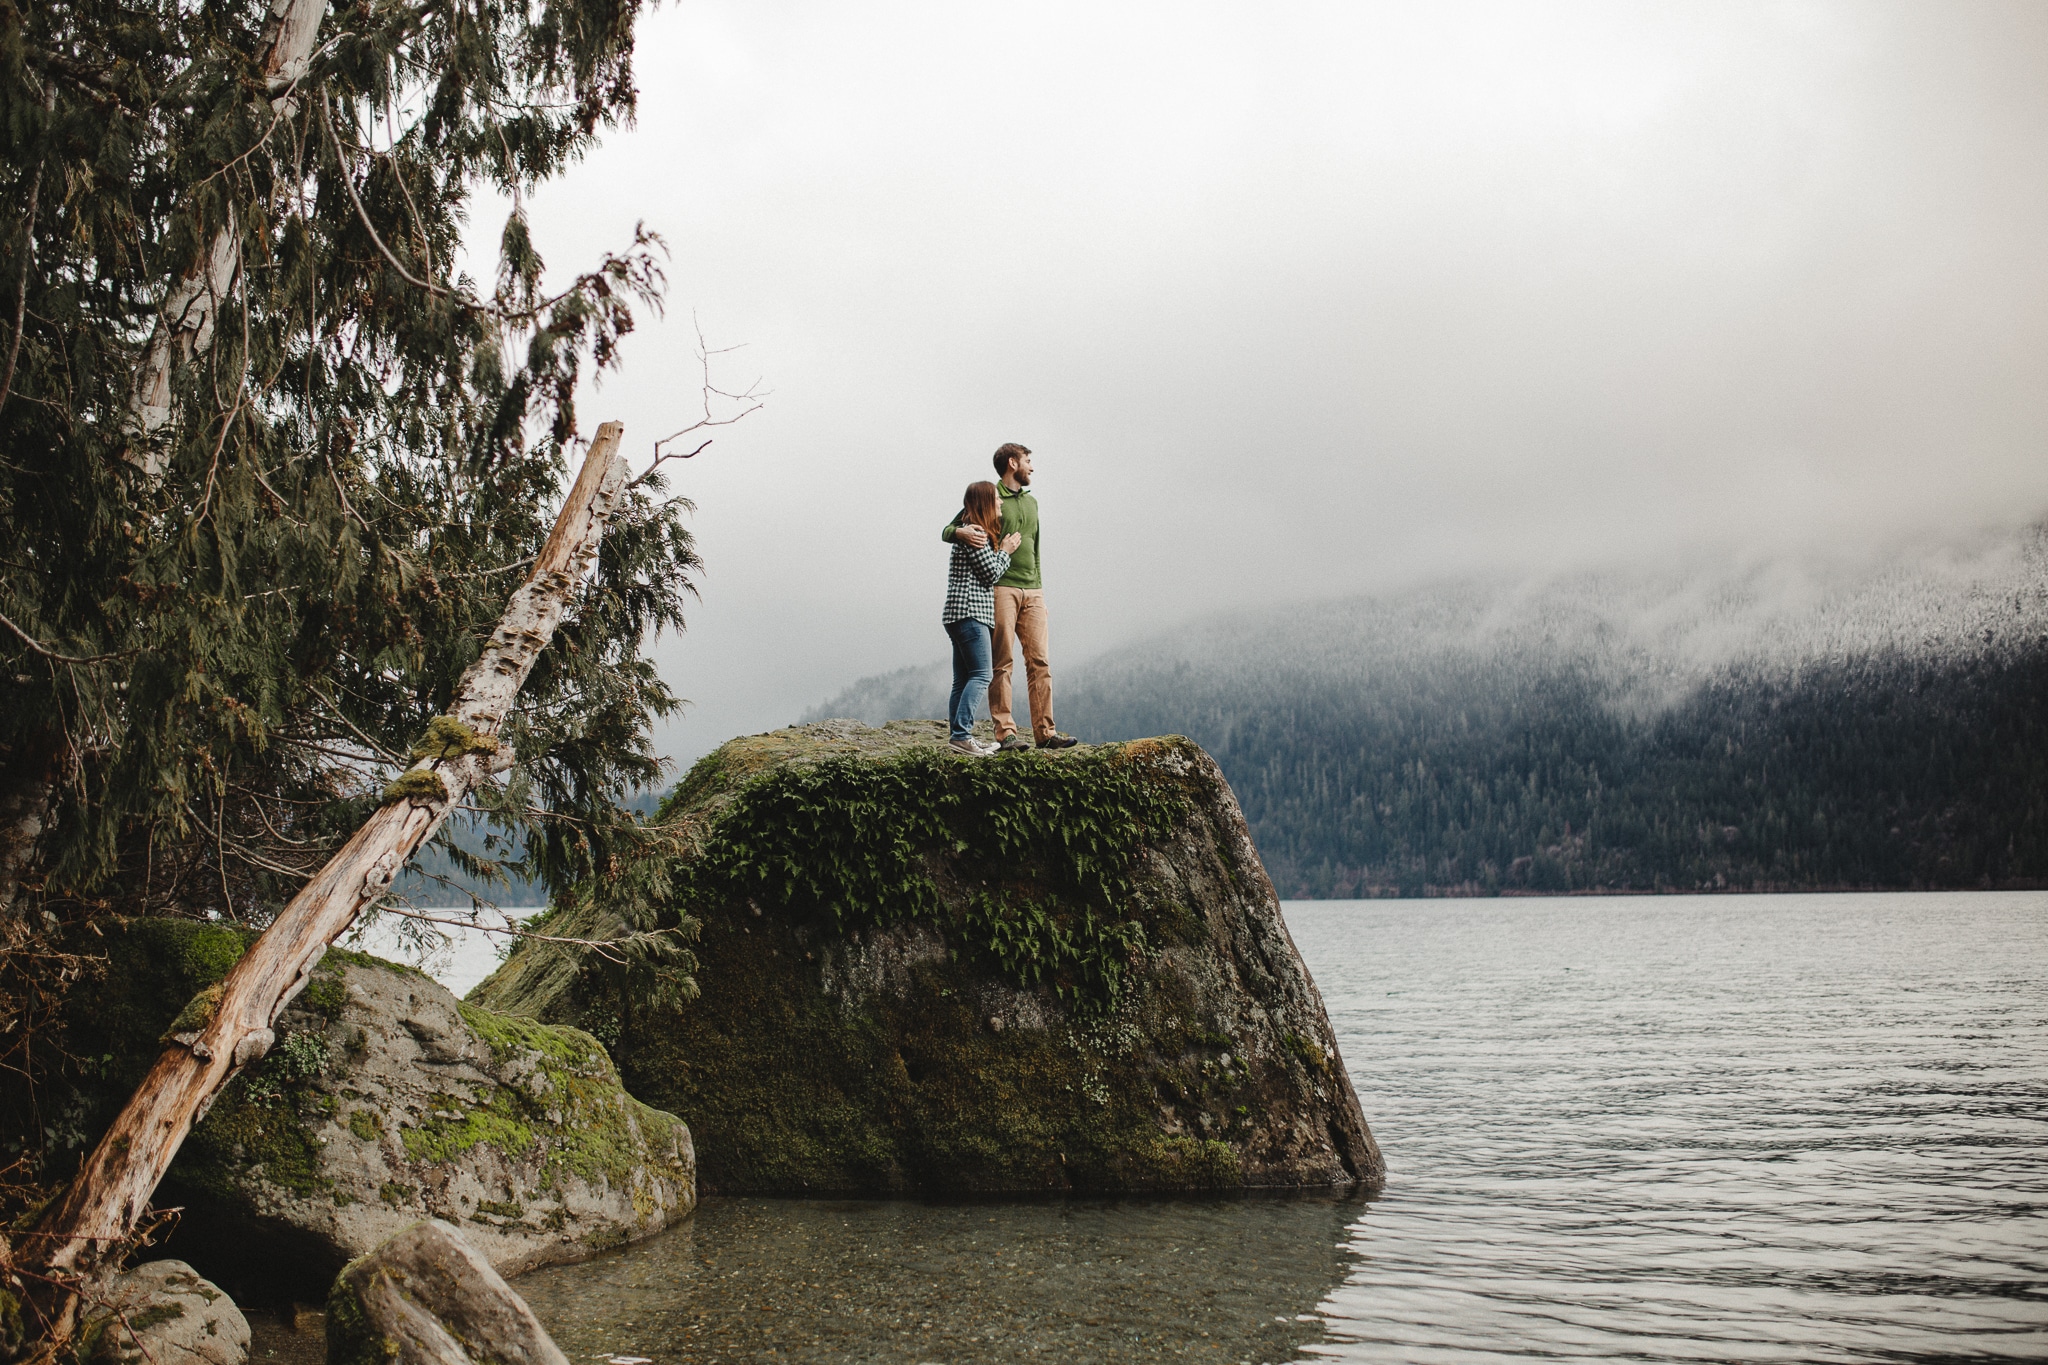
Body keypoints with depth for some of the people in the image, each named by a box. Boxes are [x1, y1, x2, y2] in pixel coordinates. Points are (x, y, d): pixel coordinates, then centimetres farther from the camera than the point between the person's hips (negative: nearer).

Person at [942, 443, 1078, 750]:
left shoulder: (1031, 502, 20)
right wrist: (964, 532, -24)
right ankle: (1005, 733, -5)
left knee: (1040, 661, 0)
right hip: (1001, 589, -6)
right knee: (1002, 663, -5)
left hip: (1032, 591, 6)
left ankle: (1045, 731, 1)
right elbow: (948, 531, 0)